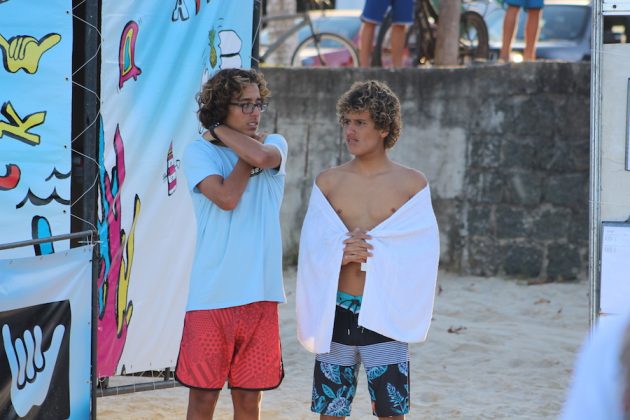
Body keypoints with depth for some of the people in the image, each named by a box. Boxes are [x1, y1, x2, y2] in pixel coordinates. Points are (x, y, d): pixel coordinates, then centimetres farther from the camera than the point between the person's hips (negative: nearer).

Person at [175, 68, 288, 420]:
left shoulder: (274, 144, 10)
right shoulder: (200, 151, 2)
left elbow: (262, 157, -15)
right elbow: (226, 197, -14)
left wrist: (221, 132, -1)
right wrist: (246, 149, -2)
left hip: (260, 294, 2)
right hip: (211, 294, -2)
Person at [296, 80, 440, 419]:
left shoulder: (412, 184, 1)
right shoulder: (328, 182, 7)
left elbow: (423, 250, -6)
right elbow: (310, 248, 3)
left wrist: (373, 248, -17)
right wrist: (341, 252, -16)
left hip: (385, 313, -2)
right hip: (335, 311, 2)